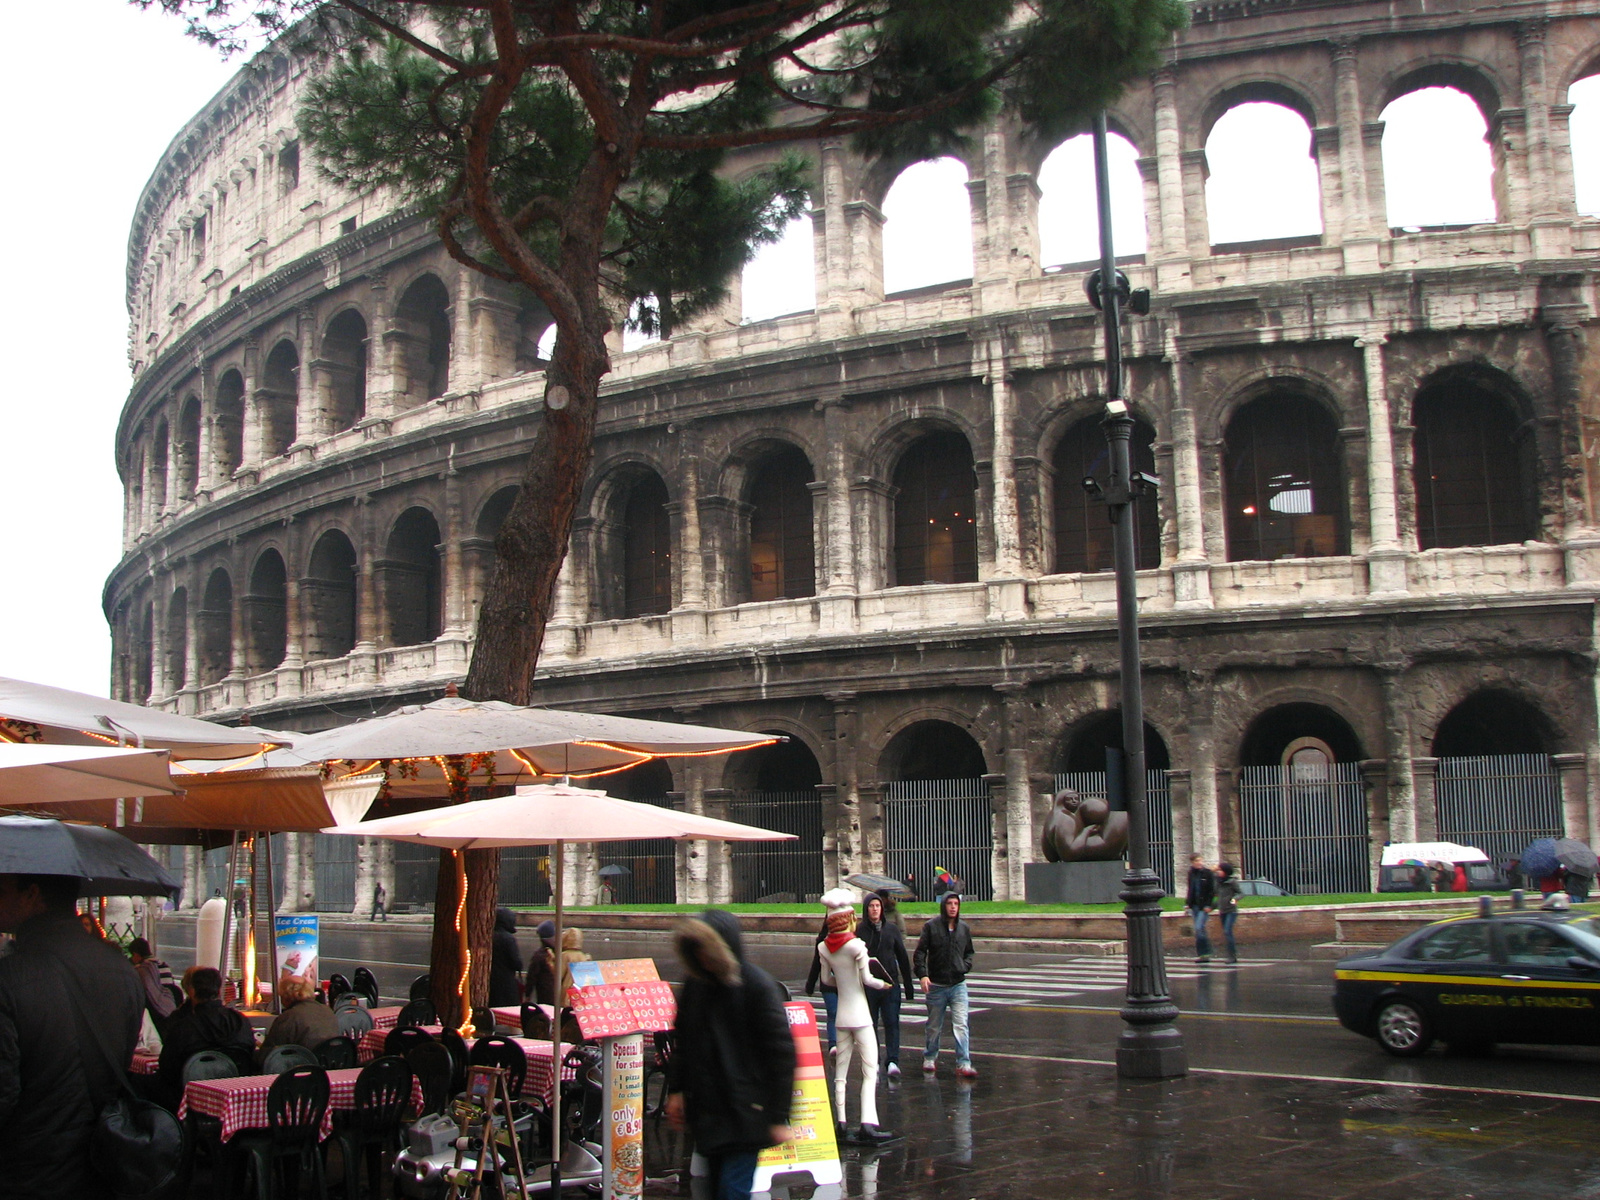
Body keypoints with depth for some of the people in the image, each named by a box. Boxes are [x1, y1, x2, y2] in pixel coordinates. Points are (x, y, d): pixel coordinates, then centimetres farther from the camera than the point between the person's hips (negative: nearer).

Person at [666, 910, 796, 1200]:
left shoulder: (757, 986, -12)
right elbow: (683, 1043, 16)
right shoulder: (694, 986, 5)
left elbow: (781, 1052, -12)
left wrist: (779, 1117, -12)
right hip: (707, 1111, 6)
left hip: (745, 1114, -6)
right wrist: (675, 1091, 9)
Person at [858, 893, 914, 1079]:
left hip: (890, 984, 1)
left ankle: (892, 1062, -10)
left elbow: (903, 957, 11)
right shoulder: (859, 931, 0)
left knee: (892, 1023, -8)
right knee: (869, 1025, 6)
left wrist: (908, 986, 10)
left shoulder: (892, 929, 7)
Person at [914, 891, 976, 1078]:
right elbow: (920, 952, -6)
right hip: (936, 985, -2)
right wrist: (922, 974, -18)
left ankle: (963, 1064, -9)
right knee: (934, 1026, 12)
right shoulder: (931, 927, -5)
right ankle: (929, 1058, 29)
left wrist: (966, 966, 1)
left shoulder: (964, 928, 6)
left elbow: (969, 952, 20)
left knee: (961, 1025, -9)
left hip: (958, 984, 2)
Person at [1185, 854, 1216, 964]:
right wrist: (1187, 903, 10)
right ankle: (1205, 953, 15)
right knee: (1199, 929, 9)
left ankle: (1202, 953, -9)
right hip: (1194, 905, 6)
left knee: (1199, 928, -16)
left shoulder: (1207, 873, -7)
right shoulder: (1191, 873, 10)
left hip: (1204, 905, -6)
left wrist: (1208, 905, -13)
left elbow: (1212, 891, -7)